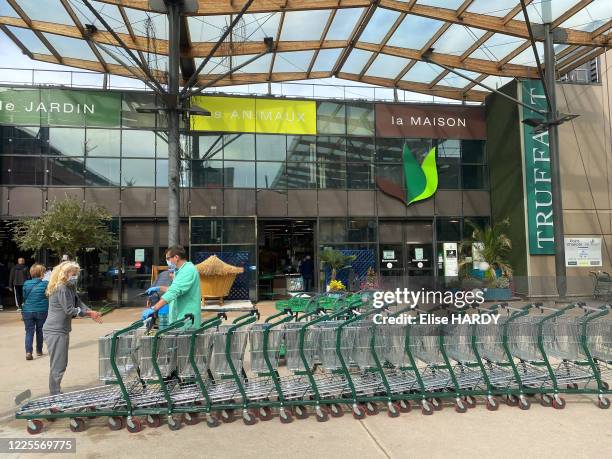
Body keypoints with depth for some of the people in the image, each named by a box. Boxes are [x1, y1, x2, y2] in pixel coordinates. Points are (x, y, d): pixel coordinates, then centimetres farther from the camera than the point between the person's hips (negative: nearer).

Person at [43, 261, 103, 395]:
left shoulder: (70, 288, 12)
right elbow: (70, 310, -19)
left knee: (62, 364, 18)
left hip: (62, 330, 10)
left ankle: (56, 394, 29)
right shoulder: (61, 289, -18)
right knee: (57, 366, -4)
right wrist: (88, 313, -11)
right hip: (55, 331, -10)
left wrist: (91, 313, -5)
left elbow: (78, 303, 10)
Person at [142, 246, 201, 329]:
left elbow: (174, 292, -28)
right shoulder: (180, 271, 18)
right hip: (178, 319, 10)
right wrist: (159, 288, 24)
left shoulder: (189, 270, -17)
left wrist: (153, 308, -31)